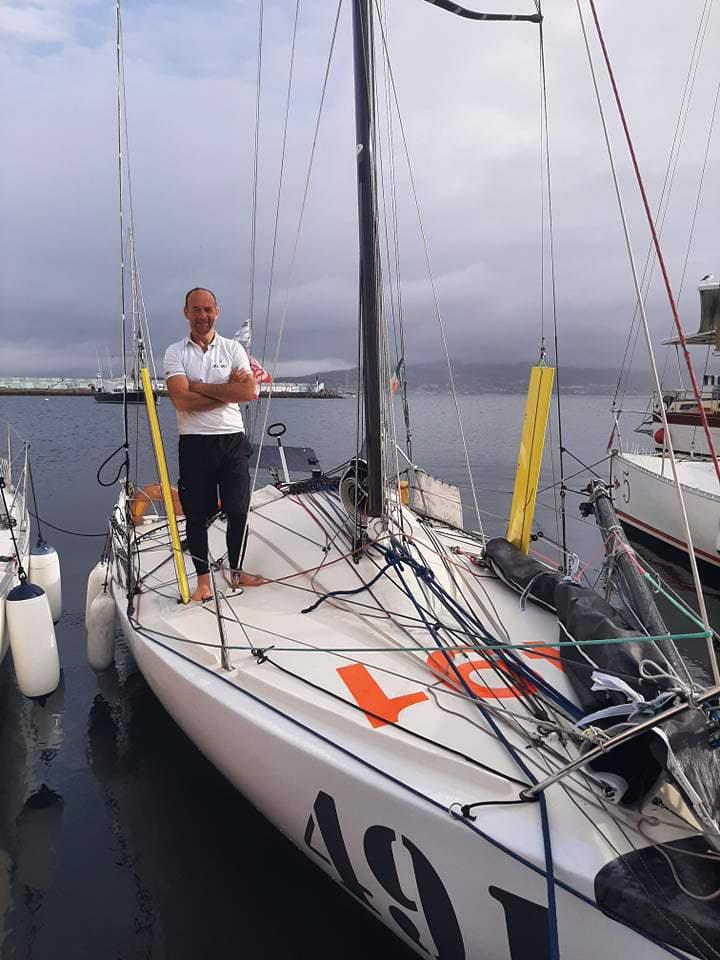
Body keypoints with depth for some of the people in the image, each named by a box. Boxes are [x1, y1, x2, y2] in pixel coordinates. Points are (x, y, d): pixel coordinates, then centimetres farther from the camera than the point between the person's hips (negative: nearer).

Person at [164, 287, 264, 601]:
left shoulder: (233, 348, 7)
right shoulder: (175, 352, 2)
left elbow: (249, 392, -10)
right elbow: (182, 401, -13)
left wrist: (200, 386, -11)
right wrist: (227, 389, -10)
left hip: (233, 440, 2)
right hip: (195, 442, -1)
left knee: (238, 511, 6)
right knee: (196, 514, 4)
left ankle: (236, 571, 23)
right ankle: (203, 578, 18)